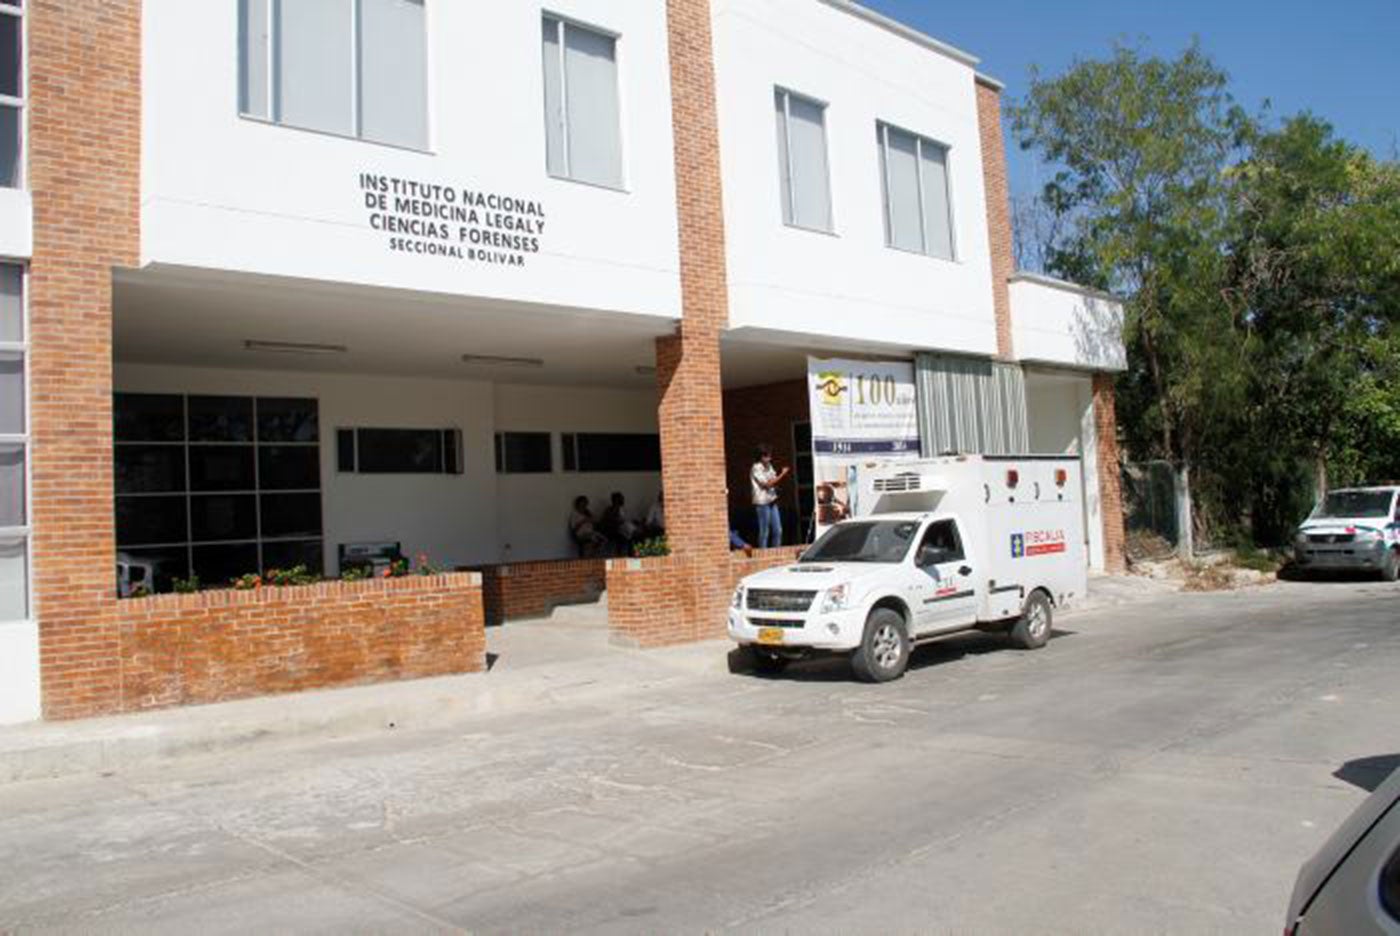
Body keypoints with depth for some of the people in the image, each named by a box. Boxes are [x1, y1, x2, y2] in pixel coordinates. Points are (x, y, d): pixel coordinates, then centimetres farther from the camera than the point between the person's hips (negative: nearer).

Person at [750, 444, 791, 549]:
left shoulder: (769, 467, 13)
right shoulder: (756, 469, -11)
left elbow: (775, 481, 15)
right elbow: (767, 484, -16)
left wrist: (784, 474, -3)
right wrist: (782, 474, -14)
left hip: (772, 501, 8)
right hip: (762, 502, -8)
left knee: (778, 530, 7)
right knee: (764, 532, -4)